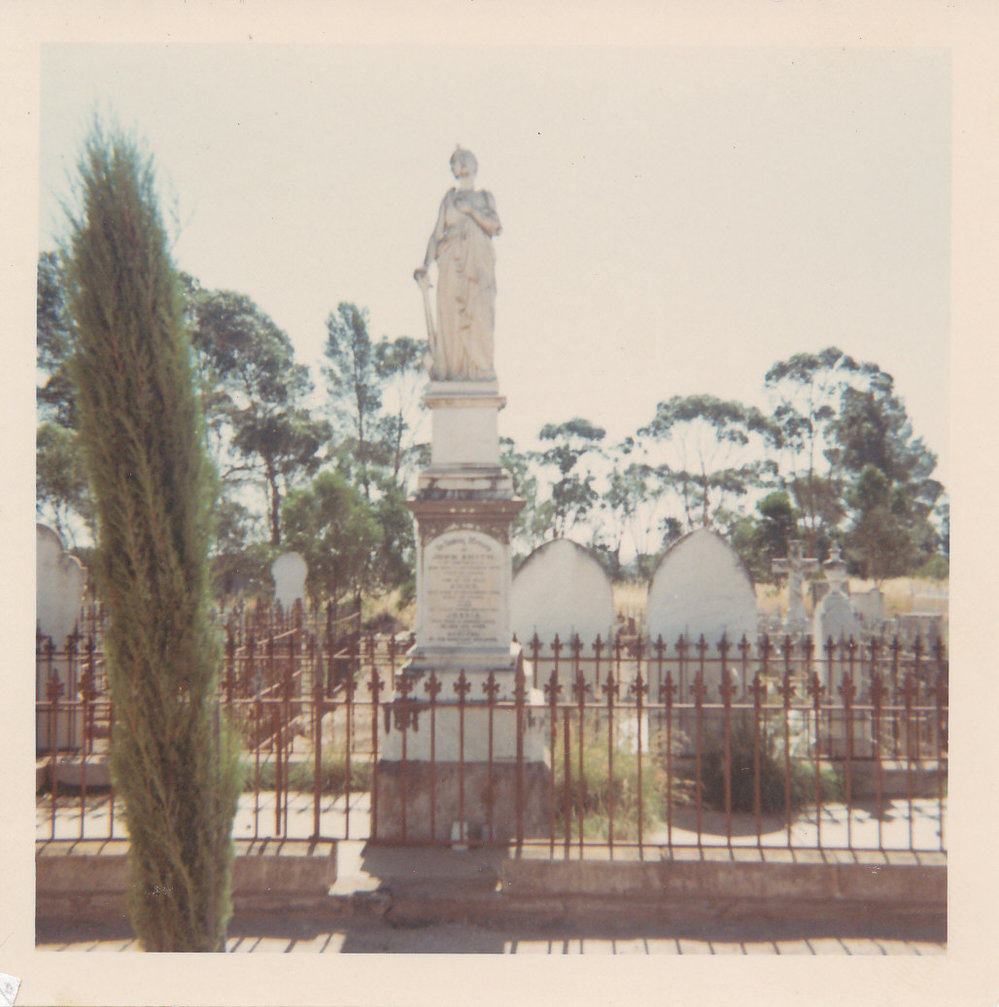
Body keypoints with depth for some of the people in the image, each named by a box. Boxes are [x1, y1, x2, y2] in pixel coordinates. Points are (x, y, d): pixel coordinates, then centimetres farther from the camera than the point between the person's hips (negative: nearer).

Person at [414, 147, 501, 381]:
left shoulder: (485, 197, 19)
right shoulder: (448, 198, 17)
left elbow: (494, 226, 4)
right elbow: (437, 233, 11)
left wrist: (471, 209, -4)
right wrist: (425, 265, 1)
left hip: (479, 260, 0)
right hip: (452, 260, 0)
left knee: (479, 313, -10)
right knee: (451, 312, -10)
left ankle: (479, 369, -11)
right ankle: (452, 369, -11)